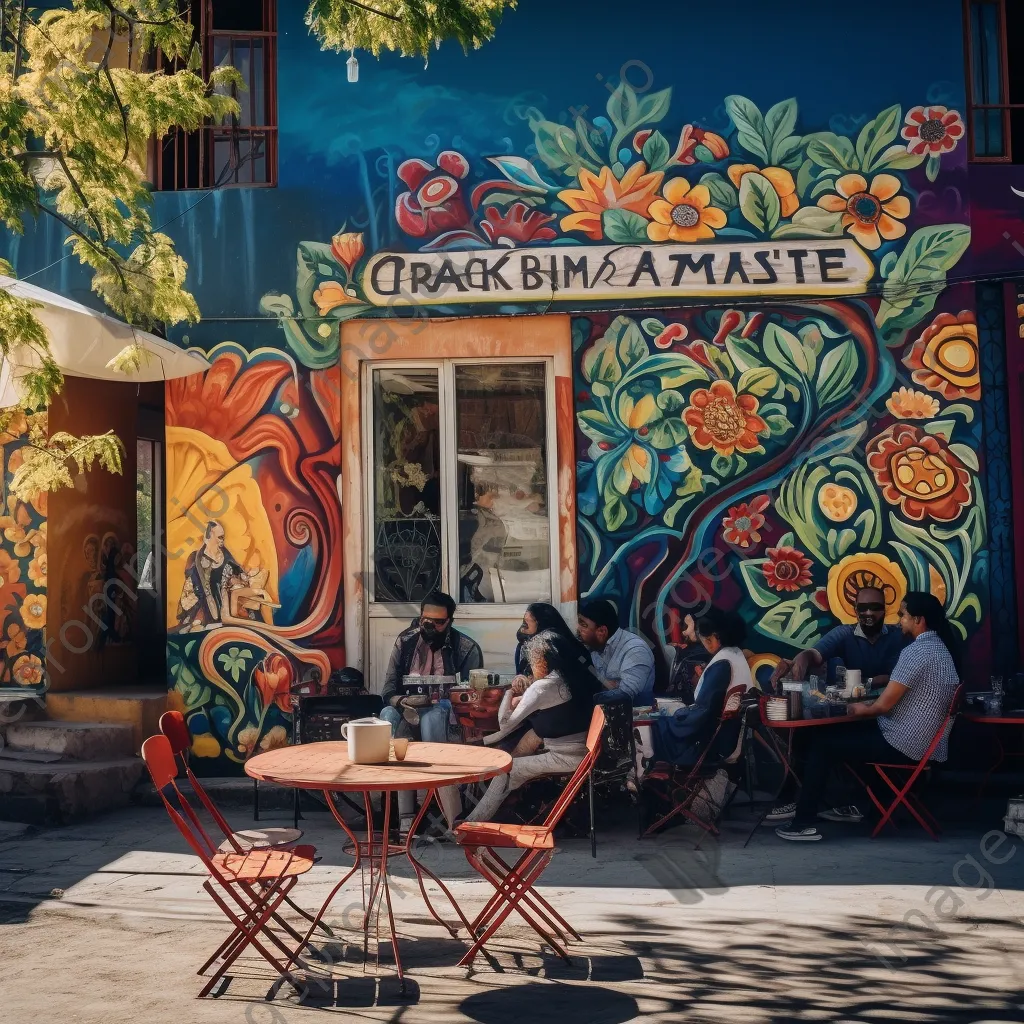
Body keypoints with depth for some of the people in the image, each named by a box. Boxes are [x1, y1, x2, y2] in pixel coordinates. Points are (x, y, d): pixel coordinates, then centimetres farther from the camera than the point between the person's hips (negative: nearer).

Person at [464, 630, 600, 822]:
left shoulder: (543, 686, -15)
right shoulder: (572, 678, 9)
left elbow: (505, 722, -9)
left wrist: (509, 693, 7)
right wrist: (520, 700, 8)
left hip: (566, 758, -9)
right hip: (580, 751, 9)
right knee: (513, 759, 15)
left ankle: (473, 822, 10)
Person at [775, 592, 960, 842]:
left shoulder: (915, 652, -20)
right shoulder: (940, 648, 11)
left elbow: (884, 705, -19)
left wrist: (859, 710, 1)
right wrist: (867, 706, 12)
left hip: (905, 745, -10)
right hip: (927, 743, 10)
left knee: (823, 744, -1)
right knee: (845, 733, 27)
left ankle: (804, 823, -1)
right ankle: (856, 806, 29)